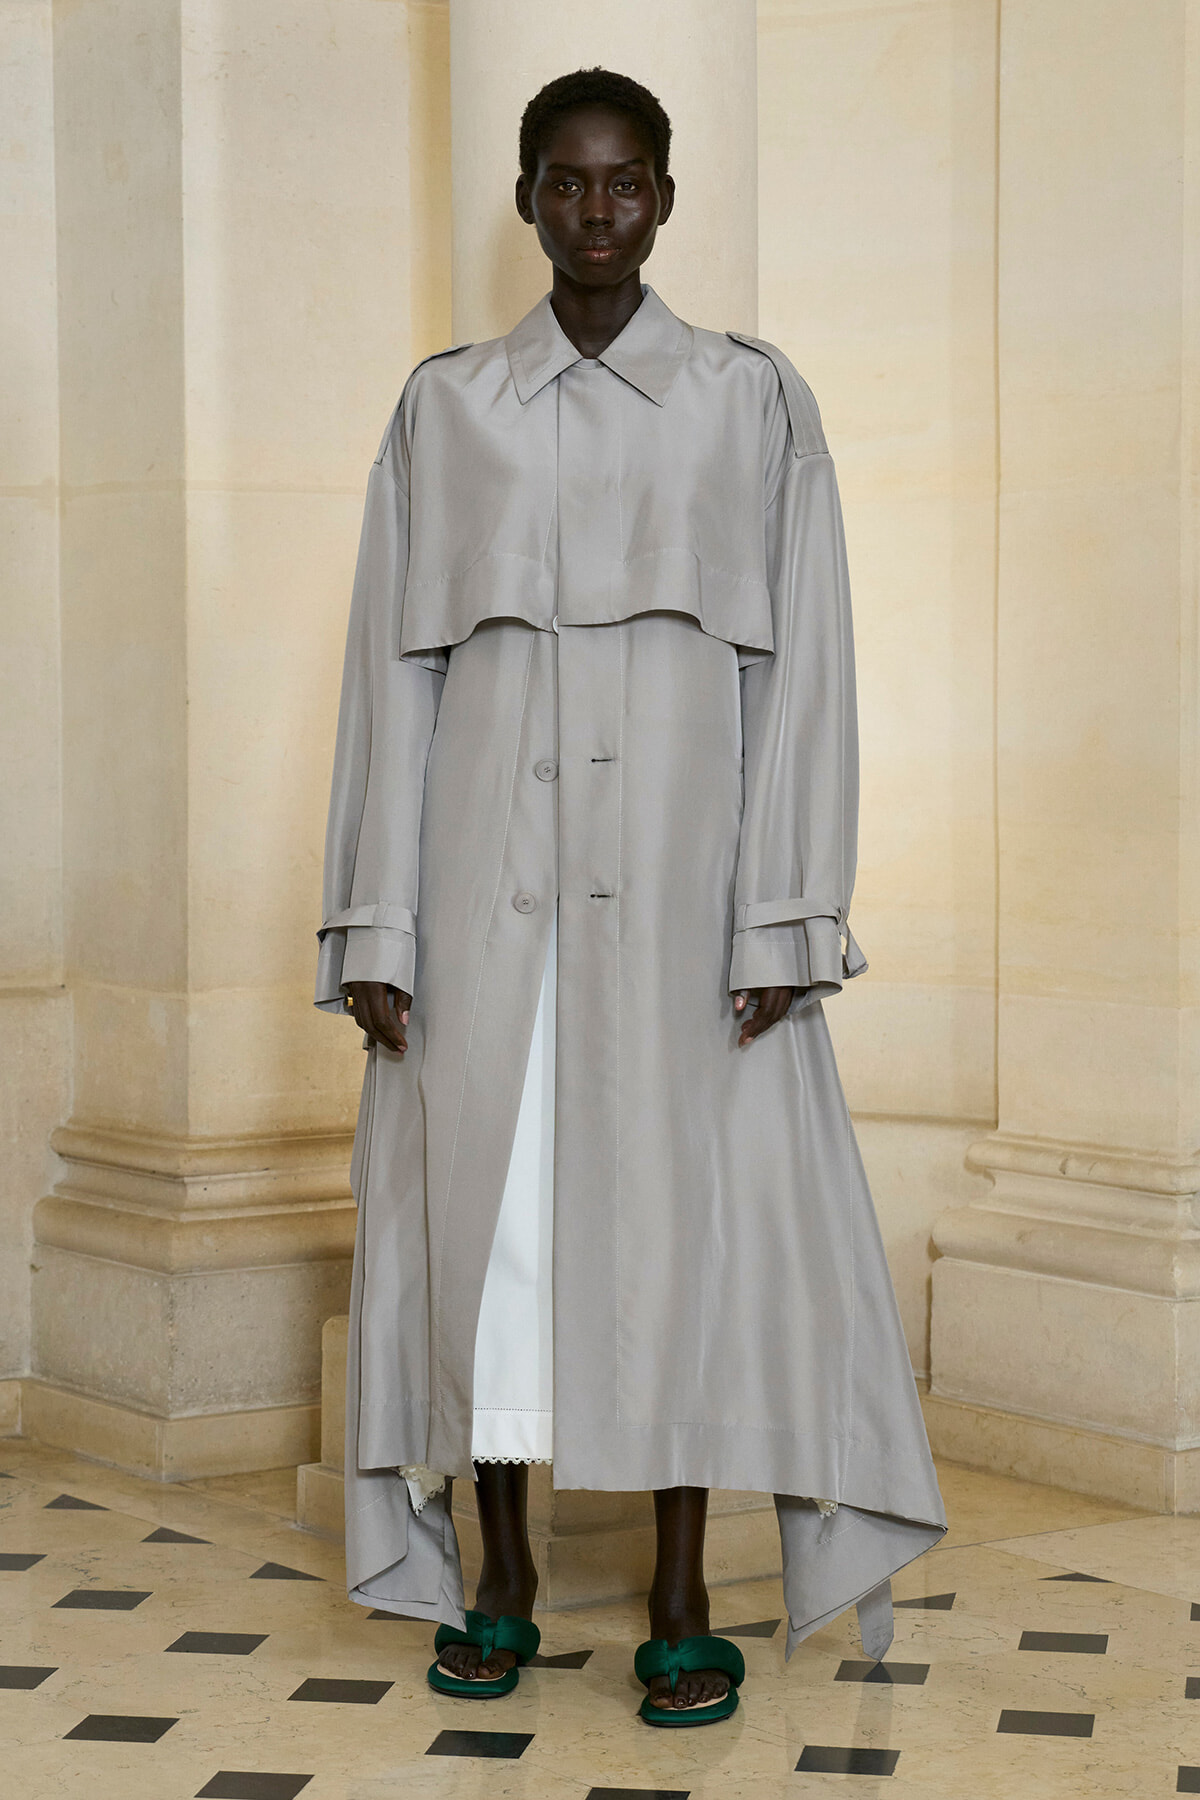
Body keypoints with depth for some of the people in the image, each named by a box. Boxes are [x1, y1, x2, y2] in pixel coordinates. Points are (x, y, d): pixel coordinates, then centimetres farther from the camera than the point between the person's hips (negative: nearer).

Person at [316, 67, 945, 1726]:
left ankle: (683, 1601, 8)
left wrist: (786, 916, -6)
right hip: (488, 867, 2)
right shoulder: (445, 407, 10)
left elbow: (802, 667, 2)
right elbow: (393, 669, 7)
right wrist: (374, 923, 1)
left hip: (678, 867, -1)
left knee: (686, 1204, -2)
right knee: (479, 1199, 3)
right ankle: (499, 1576, 17)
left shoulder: (753, 401, 6)